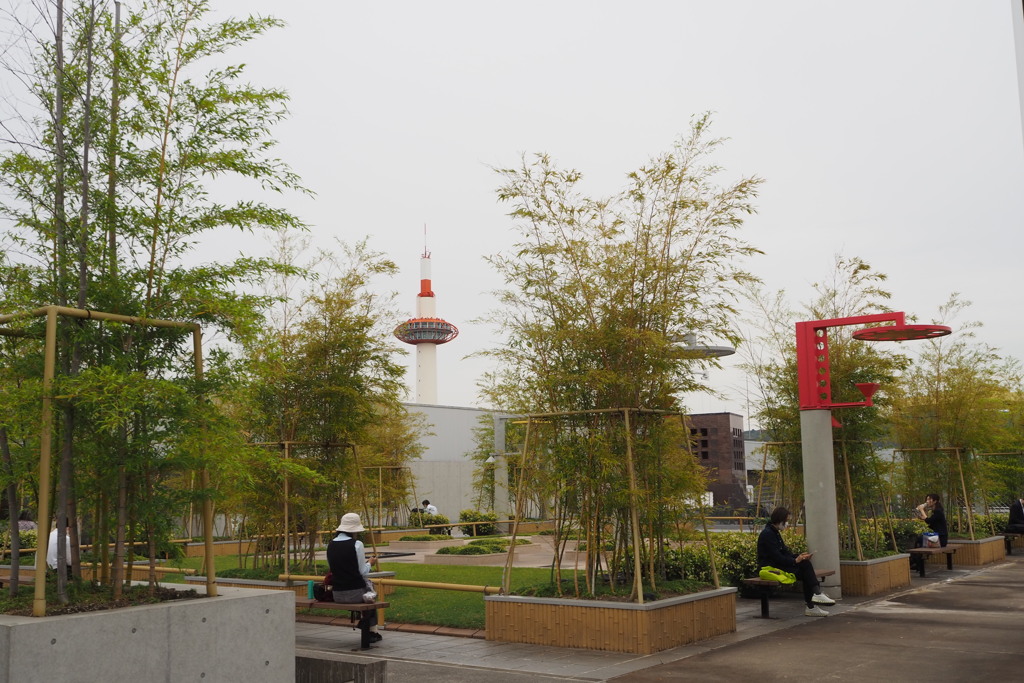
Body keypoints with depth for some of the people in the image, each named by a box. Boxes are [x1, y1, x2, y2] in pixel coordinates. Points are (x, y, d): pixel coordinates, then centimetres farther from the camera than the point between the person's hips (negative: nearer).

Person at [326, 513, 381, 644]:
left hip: (337, 595, 5)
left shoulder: (331, 545, 4)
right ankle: (372, 630, 27)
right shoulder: (356, 544, -12)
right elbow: (363, 572, -10)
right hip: (355, 593, -5)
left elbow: (332, 568, 14)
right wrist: (369, 563, 10)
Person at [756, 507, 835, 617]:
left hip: (778, 565, 10)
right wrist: (795, 561, -20)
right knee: (805, 566, -19)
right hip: (770, 567, -10)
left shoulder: (775, 532, 18)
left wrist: (799, 556, 1)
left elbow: (784, 551, 17)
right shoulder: (767, 534, -15)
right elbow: (777, 557, -20)